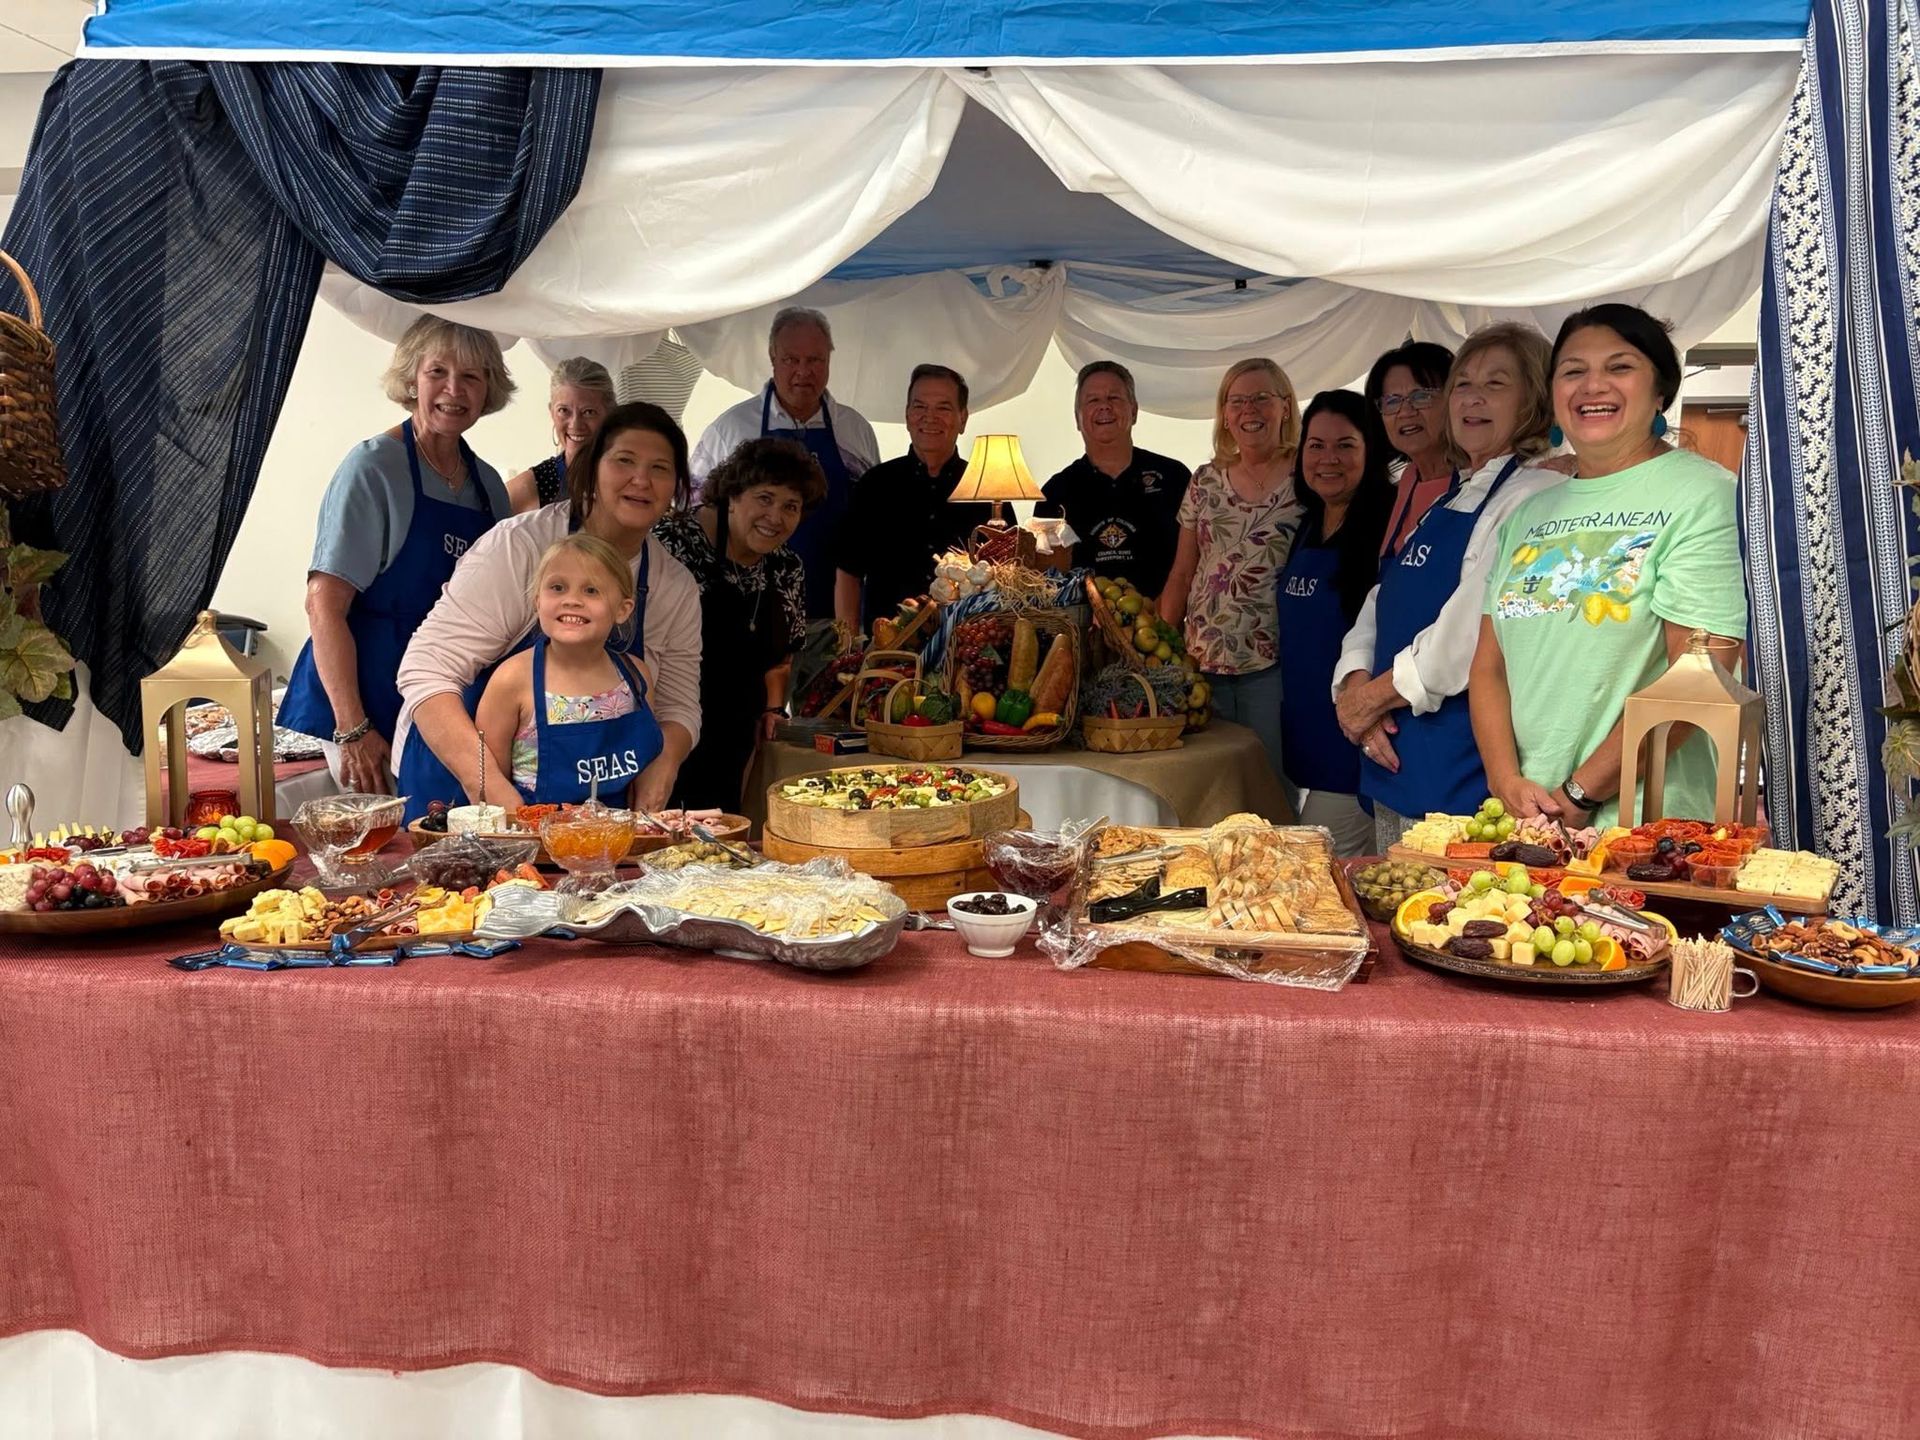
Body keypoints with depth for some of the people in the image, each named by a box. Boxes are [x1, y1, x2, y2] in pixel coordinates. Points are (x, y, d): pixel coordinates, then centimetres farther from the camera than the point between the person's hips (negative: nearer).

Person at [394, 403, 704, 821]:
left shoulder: (678, 589, 0)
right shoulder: (519, 546, -16)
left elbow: (678, 705, 4)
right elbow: (428, 672, -22)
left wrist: (662, 766, -20)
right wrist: (489, 785, -35)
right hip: (459, 779, -3)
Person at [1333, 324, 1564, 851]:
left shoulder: (1534, 496, -11)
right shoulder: (1444, 501, 18)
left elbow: (1470, 634, -21)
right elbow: (1382, 605, 14)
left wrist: (1377, 694, -10)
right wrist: (1356, 683, -5)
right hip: (1393, 755, 9)